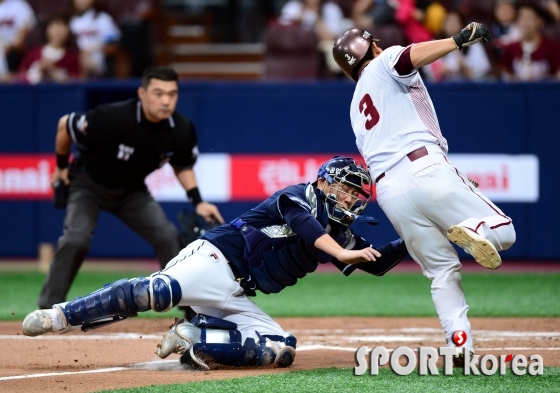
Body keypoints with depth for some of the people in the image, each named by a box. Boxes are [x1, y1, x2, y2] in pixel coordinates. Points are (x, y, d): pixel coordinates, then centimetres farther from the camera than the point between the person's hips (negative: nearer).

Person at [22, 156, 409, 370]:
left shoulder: (341, 235, 21)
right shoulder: (298, 197, -1)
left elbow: (378, 263, 21)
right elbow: (303, 222, -23)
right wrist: (341, 253, -35)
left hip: (236, 297, 8)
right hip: (216, 257, -8)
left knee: (282, 350, -9)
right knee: (160, 291, -34)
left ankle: (192, 338, -9)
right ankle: (58, 316, -28)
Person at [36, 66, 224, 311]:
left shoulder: (181, 130, -20)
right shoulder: (113, 118, -35)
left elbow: (182, 166, 4)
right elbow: (65, 125, -18)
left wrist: (197, 202, -8)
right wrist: (62, 167, -5)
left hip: (132, 190, 4)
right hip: (89, 183, -4)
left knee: (168, 236, -10)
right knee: (76, 239, -23)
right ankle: (48, 309, -13)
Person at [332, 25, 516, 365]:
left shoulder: (358, 108, 31)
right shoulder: (385, 64, 13)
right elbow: (410, 57, -12)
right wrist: (459, 40, -19)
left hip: (387, 191, 6)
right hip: (424, 168, -6)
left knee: (443, 271, 12)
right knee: (503, 232, 0)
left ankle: (459, 344, -6)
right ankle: (473, 228, -33)